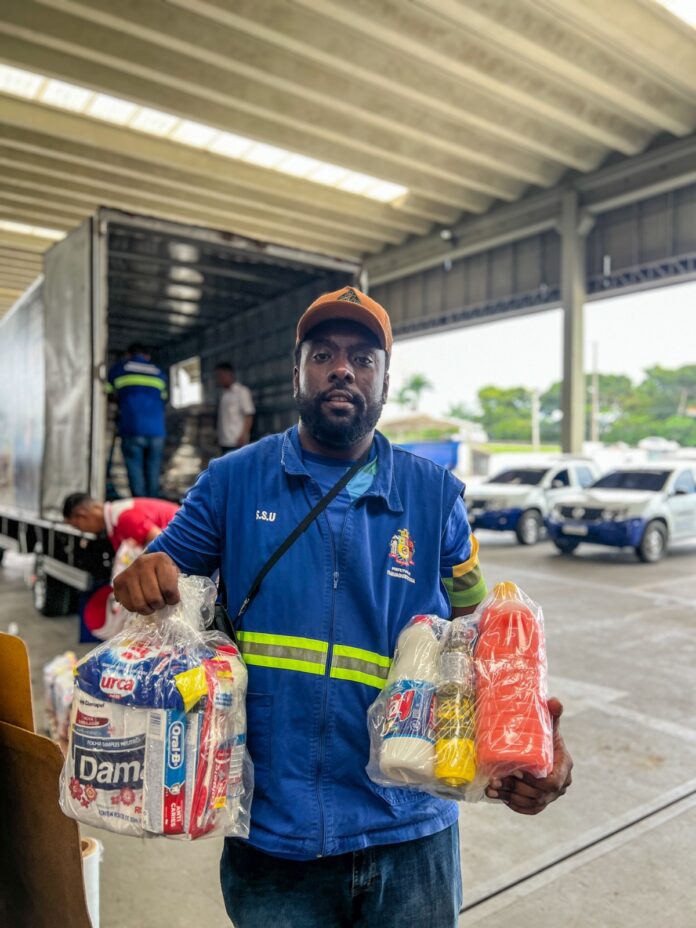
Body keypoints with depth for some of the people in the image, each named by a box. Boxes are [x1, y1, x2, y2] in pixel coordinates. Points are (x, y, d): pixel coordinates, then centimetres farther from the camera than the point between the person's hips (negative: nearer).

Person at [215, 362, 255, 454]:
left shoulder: (241, 391, -4)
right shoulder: (223, 394, 15)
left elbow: (249, 415, -9)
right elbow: (222, 417, 17)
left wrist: (243, 435, -16)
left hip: (237, 441, -7)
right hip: (224, 442, 7)